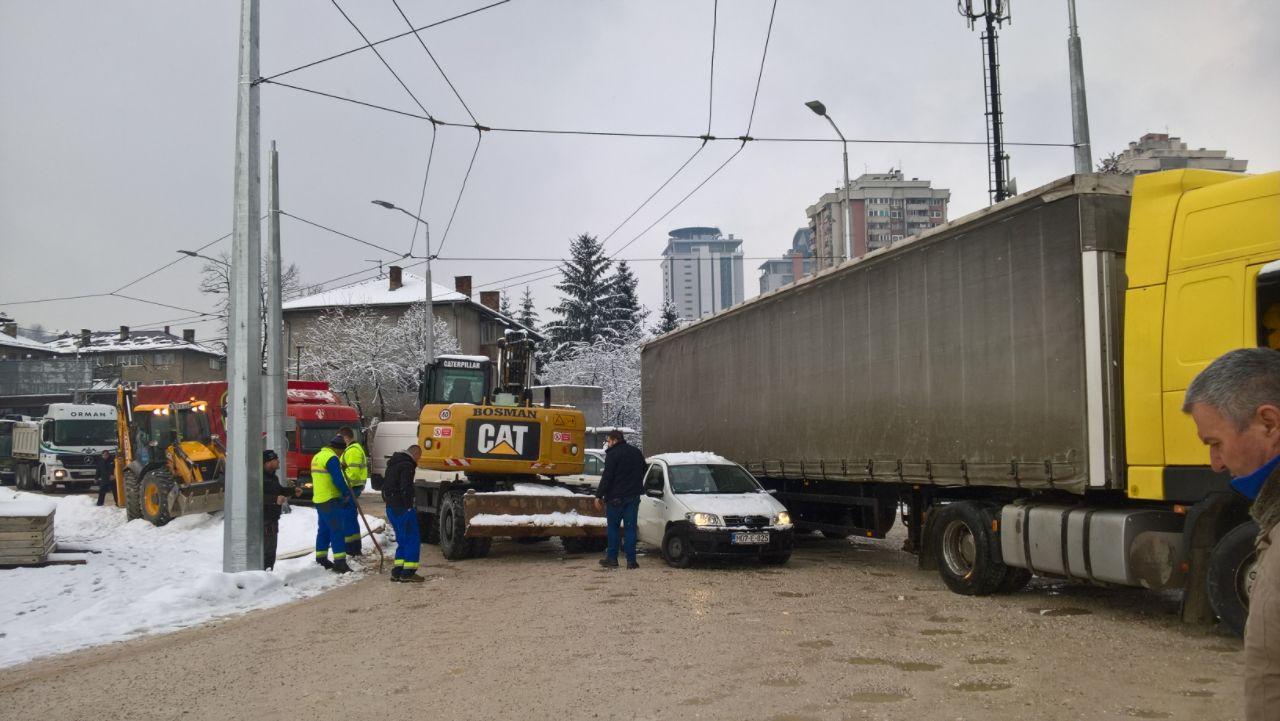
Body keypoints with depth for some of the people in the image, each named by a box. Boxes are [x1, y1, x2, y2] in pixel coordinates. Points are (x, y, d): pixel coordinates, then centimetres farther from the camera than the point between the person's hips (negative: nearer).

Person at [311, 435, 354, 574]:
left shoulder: (317, 456, 17)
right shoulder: (332, 458, -14)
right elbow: (338, 480, -18)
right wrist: (349, 495, -9)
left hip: (319, 499, 10)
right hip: (330, 500, -10)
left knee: (324, 530, 16)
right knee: (337, 530, -9)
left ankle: (321, 559, 23)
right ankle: (340, 562, -12)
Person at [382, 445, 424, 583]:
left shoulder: (392, 464, 20)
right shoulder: (407, 465, -12)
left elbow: (385, 485, 25)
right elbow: (406, 489, -22)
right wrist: (409, 507, -15)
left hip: (391, 508, 9)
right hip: (402, 509, -9)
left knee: (402, 540, 15)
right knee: (413, 540, -4)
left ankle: (397, 571, 13)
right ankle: (408, 573, -6)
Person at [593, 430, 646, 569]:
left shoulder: (613, 454, -10)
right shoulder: (637, 452, 13)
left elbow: (607, 477, -14)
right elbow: (642, 474, 22)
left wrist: (599, 495, -10)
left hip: (616, 497, -5)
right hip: (633, 496, 5)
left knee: (613, 528, 6)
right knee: (630, 528, 4)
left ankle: (612, 558, 7)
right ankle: (631, 560, 1)